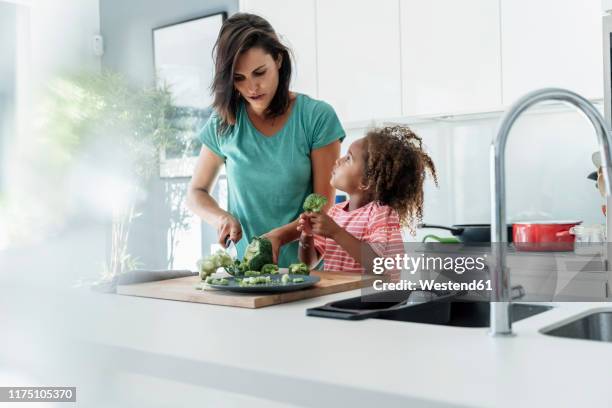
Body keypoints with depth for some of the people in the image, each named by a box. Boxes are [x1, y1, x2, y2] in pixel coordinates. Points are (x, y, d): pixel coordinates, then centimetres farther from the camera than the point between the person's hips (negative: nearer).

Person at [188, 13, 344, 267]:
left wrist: (279, 236, -18)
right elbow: (196, 193, 16)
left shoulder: (317, 117, -3)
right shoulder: (223, 122, 5)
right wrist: (221, 217, -4)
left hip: (303, 264, -2)